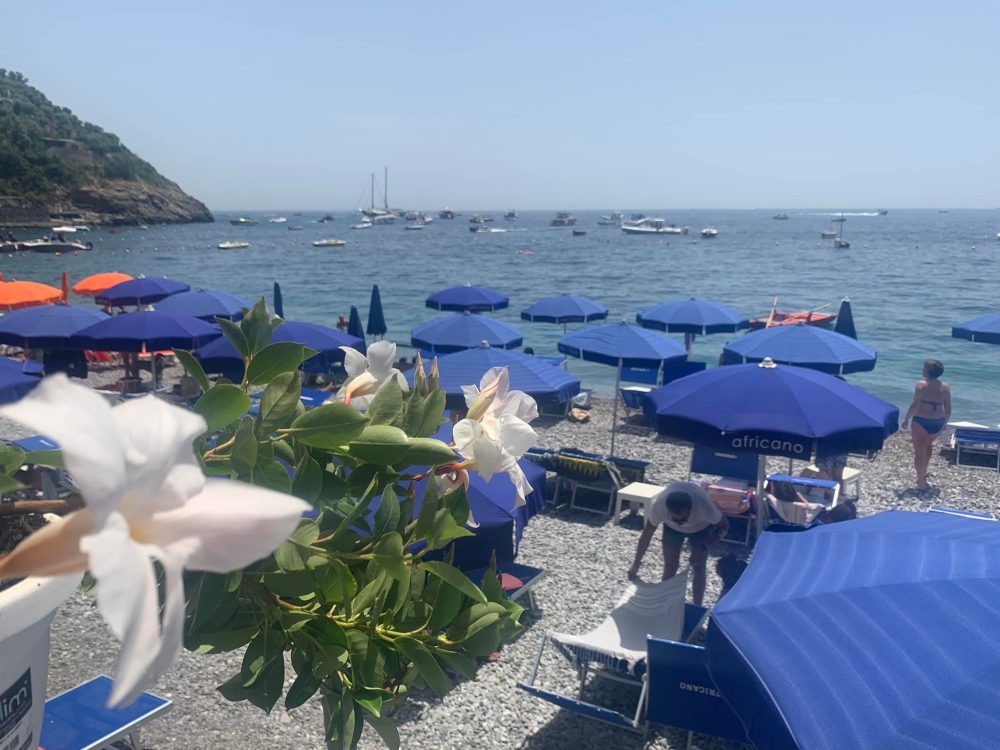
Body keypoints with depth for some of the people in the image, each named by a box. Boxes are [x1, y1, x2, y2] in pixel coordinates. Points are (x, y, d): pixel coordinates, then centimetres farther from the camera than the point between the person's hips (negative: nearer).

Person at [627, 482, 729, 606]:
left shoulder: (704, 506, -44)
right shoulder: (659, 505, -39)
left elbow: (724, 526, -23)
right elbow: (647, 534, -22)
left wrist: (704, 546, -32)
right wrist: (636, 565, -17)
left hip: (701, 528, -1)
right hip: (672, 528, 1)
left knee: (698, 568, 0)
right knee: (670, 567, 2)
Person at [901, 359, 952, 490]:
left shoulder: (921, 385, -12)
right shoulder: (945, 387, 3)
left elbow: (915, 405, -16)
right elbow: (948, 410, 5)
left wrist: (906, 419, -4)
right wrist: (944, 424, 19)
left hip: (921, 421, -6)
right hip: (938, 423, 6)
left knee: (919, 452, 5)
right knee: (928, 444, 32)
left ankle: (921, 482, 10)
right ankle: (923, 472, 43)